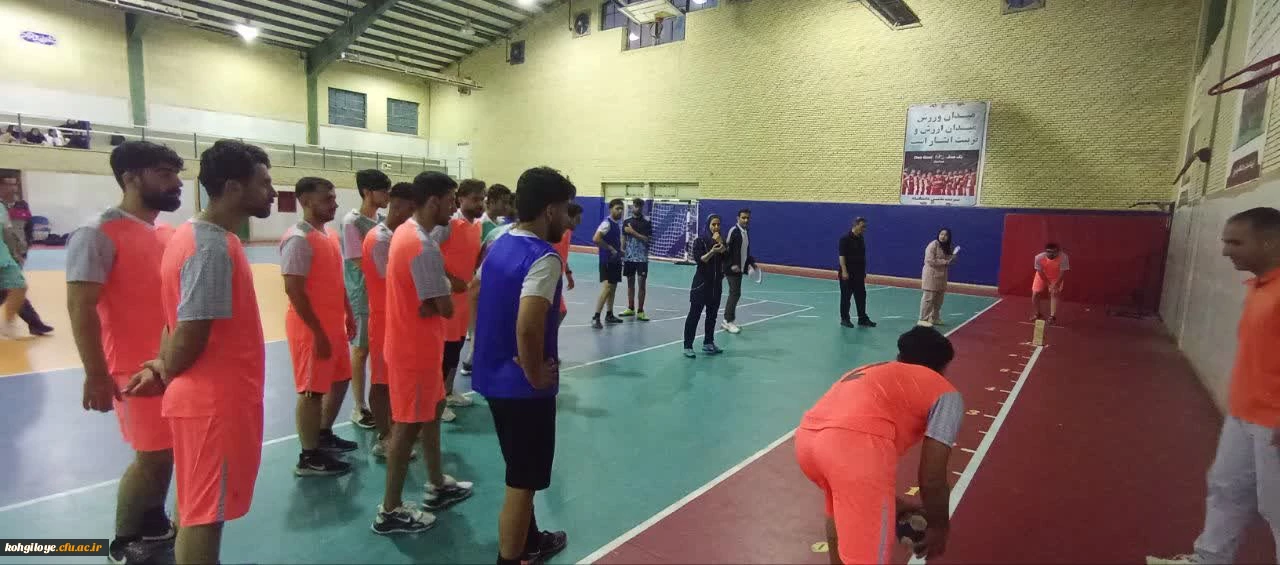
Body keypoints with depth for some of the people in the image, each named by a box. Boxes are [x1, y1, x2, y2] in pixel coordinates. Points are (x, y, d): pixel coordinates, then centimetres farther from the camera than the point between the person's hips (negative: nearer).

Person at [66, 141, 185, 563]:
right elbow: (80, 308, -18)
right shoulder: (98, 234, -15)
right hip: (137, 369, -7)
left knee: (166, 450, 16)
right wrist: (96, 375, -19)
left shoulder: (168, 234, 9)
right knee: (152, 455, 1)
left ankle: (154, 527, 34)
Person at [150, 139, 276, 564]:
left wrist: (161, 368, 3)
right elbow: (189, 335, -22)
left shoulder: (197, 235, 10)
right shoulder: (214, 247, -21)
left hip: (206, 397, 9)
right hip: (218, 400, -9)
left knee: (196, 509, 22)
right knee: (205, 515, 4)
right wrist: (165, 373, -5)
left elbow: (179, 325, 12)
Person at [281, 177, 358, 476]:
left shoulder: (330, 234, 10)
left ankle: (324, 434, 38)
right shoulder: (298, 239, -18)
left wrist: (349, 315, 17)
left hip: (335, 325, 9)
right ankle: (309, 457, 14)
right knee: (312, 390, 1)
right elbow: (294, 290, -21)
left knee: (340, 380, 20)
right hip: (311, 329, -9)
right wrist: (318, 332, -21)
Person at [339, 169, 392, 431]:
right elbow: (362, 263, -17)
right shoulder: (351, 222, -14)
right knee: (361, 350, 4)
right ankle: (359, 408, 17)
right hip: (363, 296, -6)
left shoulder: (382, 220, 7)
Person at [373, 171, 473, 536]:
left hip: (413, 343, 10)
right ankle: (390, 512, 16)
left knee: (433, 410, 20)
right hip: (415, 348, -10)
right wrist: (440, 301, -3)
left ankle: (437, 486, 35)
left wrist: (431, 303, -5)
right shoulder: (424, 247, -24)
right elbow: (445, 308, -23)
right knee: (409, 424, 2)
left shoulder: (408, 232, 7)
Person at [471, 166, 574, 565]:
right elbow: (528, 327, -33)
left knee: (521, 473, 25)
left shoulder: (500, 245, 5)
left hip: (494, 375, 9)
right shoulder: (543, 257, -22)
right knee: (522, 481, 7)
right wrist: (536, 375, -18)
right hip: (523, 386, -9)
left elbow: (474, 295, 17)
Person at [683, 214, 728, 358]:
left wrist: (721, 245, -15)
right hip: (701, 282, -5)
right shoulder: (700, 240, -6)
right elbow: (699, 260, -16)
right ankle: (688, 346, -1)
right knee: (694, 314, -4)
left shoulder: (722, 241, 8)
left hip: (717, 283, 5)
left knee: (712, 315, 12)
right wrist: (712, 251, -30)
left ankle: (708, 343, 23)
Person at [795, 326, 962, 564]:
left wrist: (892, 502, 53)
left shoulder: (872, 371, 37)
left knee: (841, 510, 36)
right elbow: (932, 479, 10)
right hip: (854, 444, -7)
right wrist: (939, 527, 29)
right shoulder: (945, 392, 19)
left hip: (806, 437, 7)